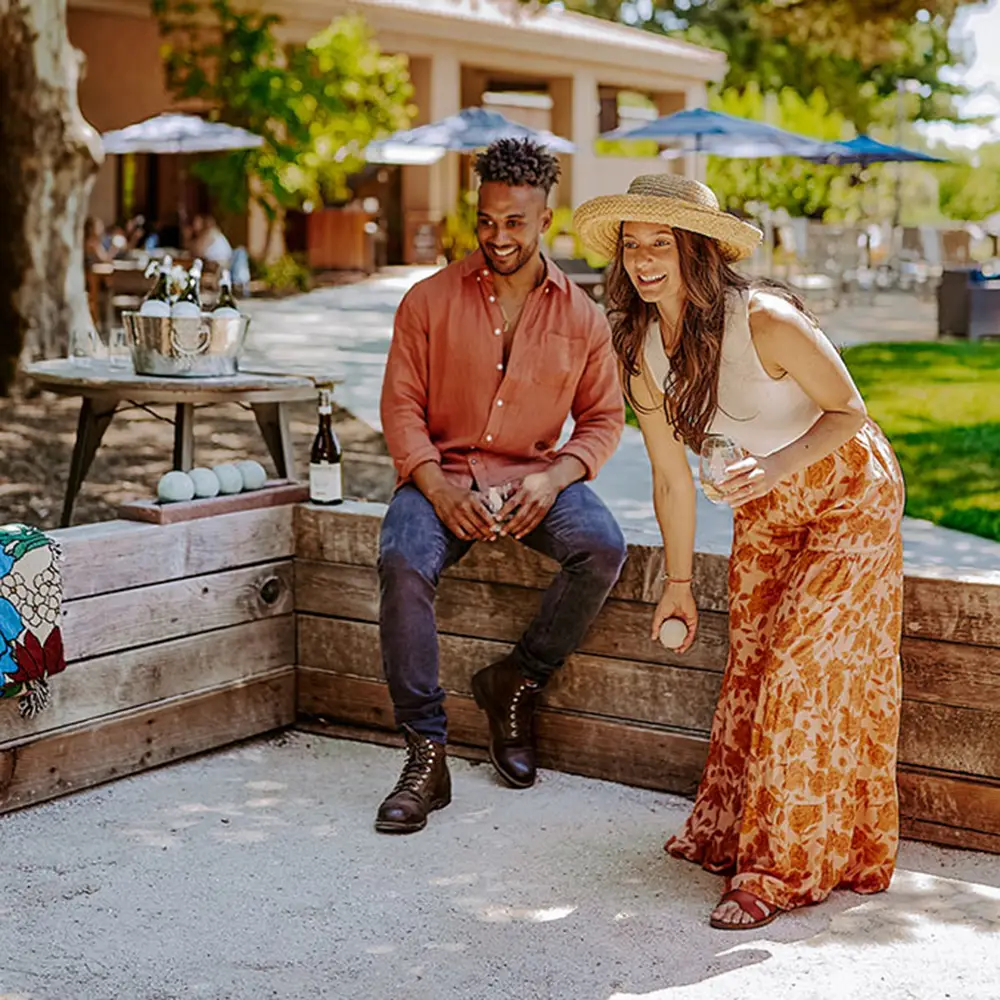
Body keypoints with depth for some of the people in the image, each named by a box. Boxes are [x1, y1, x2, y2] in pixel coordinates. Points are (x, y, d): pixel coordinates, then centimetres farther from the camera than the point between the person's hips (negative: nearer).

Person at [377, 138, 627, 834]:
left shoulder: (582, 318, 4)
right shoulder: (430, 300, 1)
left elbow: (603, 418, 8)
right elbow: (401, 406, 0)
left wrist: (554, 478, -12)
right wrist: (440, 489, -16)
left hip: (536, 476, 1)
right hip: (442, 474, -1)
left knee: (603, 547, -28)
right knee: (403, 563, -32)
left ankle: (517, 683, -5)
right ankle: (427, 754, -24)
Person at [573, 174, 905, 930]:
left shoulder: (765, 321, -30)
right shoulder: (643, 349, -10)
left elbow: (848, 410, -18)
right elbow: (671, 475, 0)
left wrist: (779, 463, -35)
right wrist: (679, 582, 5)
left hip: (850, 493, -6)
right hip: (766, 504, 6)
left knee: (808, 669, -9)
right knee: (752, 663, 10)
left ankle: (786, 868, -1)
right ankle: (734, 831, 26)